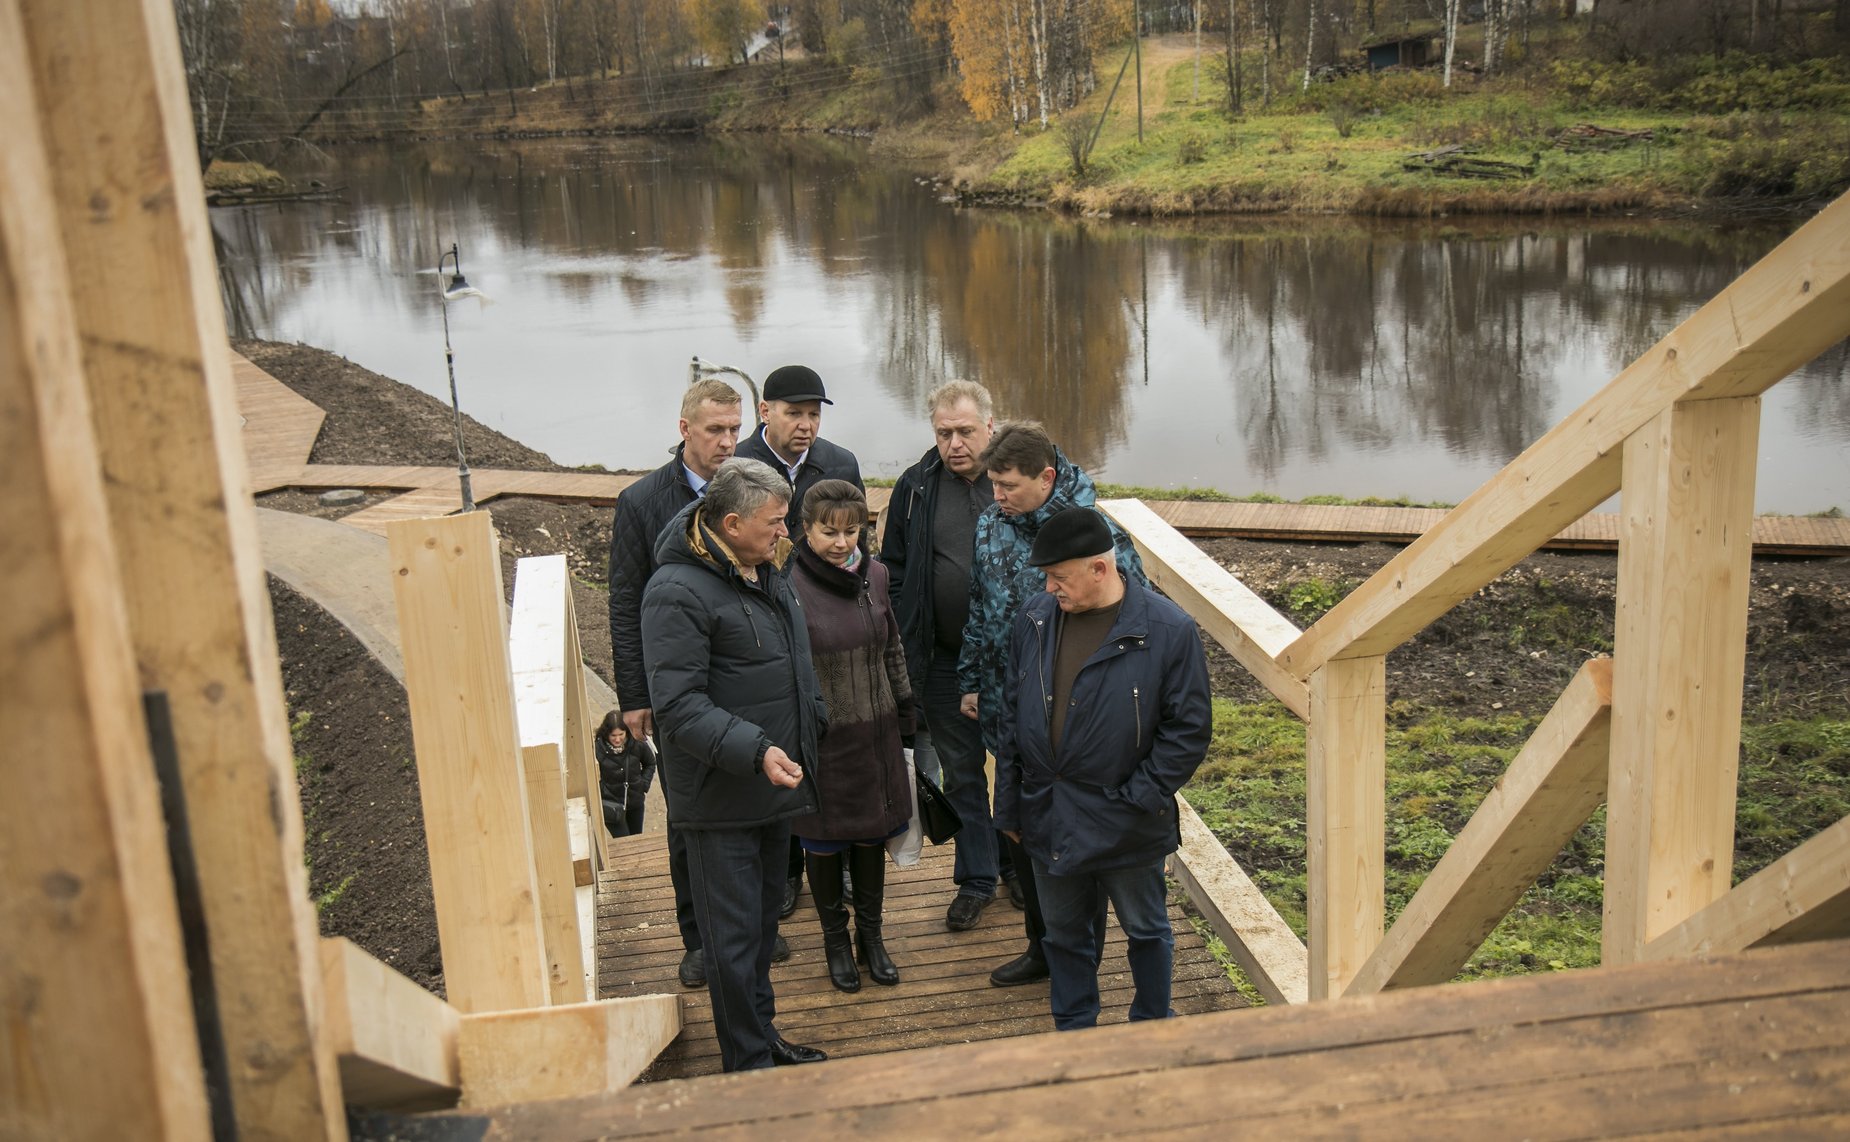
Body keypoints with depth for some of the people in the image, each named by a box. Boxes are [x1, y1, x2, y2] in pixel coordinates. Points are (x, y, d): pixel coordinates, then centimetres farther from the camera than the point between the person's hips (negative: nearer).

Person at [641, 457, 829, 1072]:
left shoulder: (766, 572, 9)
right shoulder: (677, 592, -20)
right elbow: (678, 705, -25)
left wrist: (808, 732, 23)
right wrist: (755, 751, -33)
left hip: (774, 786, 9)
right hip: (720, 796, -9)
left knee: (763, 922, 21)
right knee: (732, 937, 2)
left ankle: (764, 1035, 36)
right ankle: (750, 1067, 14)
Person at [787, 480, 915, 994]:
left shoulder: (874, 574, 0)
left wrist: (905, 712, 14)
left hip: (875, 733, 4)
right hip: (819, 738, -4)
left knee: (871, 834, 15)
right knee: (824, 841, 10)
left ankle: (871, 936, 32)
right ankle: (836, 941, 30)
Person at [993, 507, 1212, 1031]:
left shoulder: (1169, 631, -17)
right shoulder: (1034, 619, -2)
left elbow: (1189, 731, -12)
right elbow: (1011, 713, 7)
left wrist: (1137, 801, -15)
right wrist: (1009, 805, 7)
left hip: (1126, 825, -4)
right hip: (1048, 818, 4)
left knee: (1145, 931, 18)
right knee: (1065, 933, 18)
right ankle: (1073, 1033, 38)